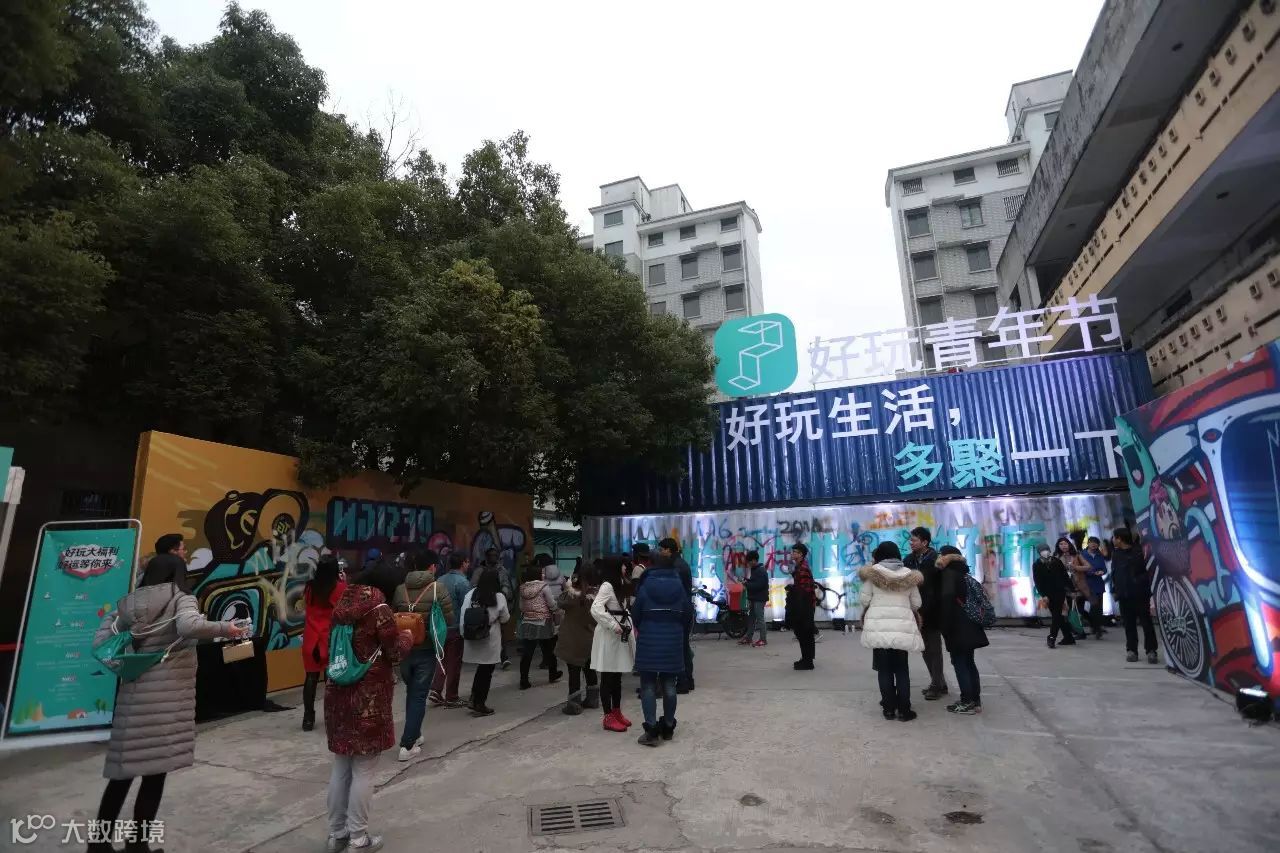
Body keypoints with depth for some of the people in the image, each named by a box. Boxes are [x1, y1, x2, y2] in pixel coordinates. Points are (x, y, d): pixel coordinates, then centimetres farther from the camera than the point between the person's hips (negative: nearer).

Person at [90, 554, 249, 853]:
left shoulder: (128, 602, 11)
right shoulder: (181, 598, -5)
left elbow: (100, 643, 7)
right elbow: (189, 626, -25)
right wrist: (225, 629, -14)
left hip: (132, 694, 5)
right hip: (168, 696, -5)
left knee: (124, 771, 18)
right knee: (155, 773, 5)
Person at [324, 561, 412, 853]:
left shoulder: (343, 604, 6)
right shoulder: (378, 607, -16)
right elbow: (395, 652, -10)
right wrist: (407, 636, 9)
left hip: (339, 693, 7)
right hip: (368, 698, -7)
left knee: (341, 767, 18)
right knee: (363, 771, 5)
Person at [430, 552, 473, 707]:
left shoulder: (441, 580, 2)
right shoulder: (462, 582, -16)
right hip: (456, 628, -6)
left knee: (443, 660, 20)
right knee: (454, 663, 6)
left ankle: (436, 691, 11)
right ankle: (451, 698, 15)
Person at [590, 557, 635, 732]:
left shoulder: (618, 585, 14)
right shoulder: (607, 586, -16)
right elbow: (595, 609, -28)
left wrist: (627, 625, 2)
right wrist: (614, 626, -24)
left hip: (619, 637, 9)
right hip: (608, 637, -9)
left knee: (617, 676, 16)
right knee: (607, 678, 0)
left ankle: (617, 712, 27)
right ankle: (608, 717, 7)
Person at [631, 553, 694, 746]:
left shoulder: (646, 587, -6)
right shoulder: (680, 587, -1)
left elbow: (635, 614, -5)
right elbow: (688, 615, 1)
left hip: (649, 642, -2)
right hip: (673, 643, 3)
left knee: (648, 686, 3)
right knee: (669, 686, 14)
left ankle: (651, 730, -3)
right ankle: (668, 728, 22)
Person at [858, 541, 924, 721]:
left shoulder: (872, 573, -2)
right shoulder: (909, 575, 5)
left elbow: (863, 599, -1)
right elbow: (917, 603, 10)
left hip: (879, 625, -1)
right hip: (902, 627, 1)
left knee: (884, 669, 7)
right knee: (902, 669, 10)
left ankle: (889, 708, 11)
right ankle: (904, 710, 11)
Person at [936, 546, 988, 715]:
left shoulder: (949, 573, -12)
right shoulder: (962, 572, 15)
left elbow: (947, 597, -24)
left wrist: (945, 627, -19)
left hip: (958, 627, -9)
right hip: (969, 625, 9)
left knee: (959, 663, -1)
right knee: (968, 662, 14)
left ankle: (968, 702, 2)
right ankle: (975, 701, 20)